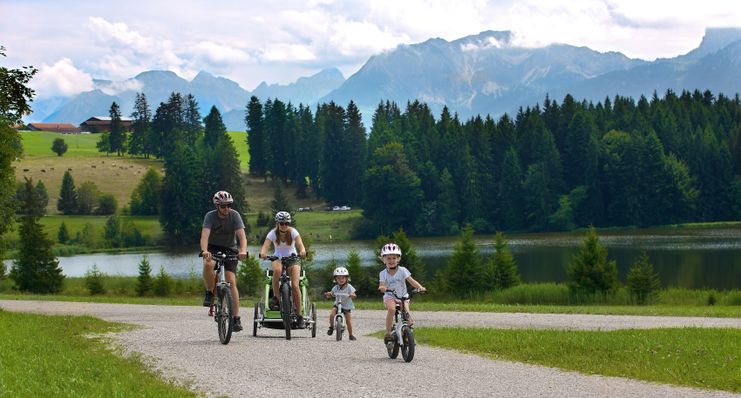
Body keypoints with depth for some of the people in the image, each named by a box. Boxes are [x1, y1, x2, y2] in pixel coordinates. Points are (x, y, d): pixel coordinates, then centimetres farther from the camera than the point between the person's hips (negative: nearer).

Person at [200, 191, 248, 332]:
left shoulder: (234, 215, -15)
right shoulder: (210, 216, -17)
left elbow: (241, 235, -25)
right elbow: (205, 235, -31)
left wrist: (243, 251, -45)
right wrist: (204, 251, -50)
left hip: (230, 249, 1)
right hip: (213, 248, 0)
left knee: (231, 281, -14)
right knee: (208, 265, -36)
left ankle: (236, 318, -11)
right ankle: (209, 293, -10)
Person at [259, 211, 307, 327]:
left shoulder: (293, 232, -16)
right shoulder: (273, 233, -15)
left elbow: (300, 244, -31)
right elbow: (265, 246, -28)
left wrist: (302, 251, -54)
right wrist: (263, 253, -52)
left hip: (293, 259, 0)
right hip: (278, 259, 0)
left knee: (295, 285, -20)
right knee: (277, 270, -38)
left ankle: (299, 316, -9)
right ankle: (276, 297, -18)